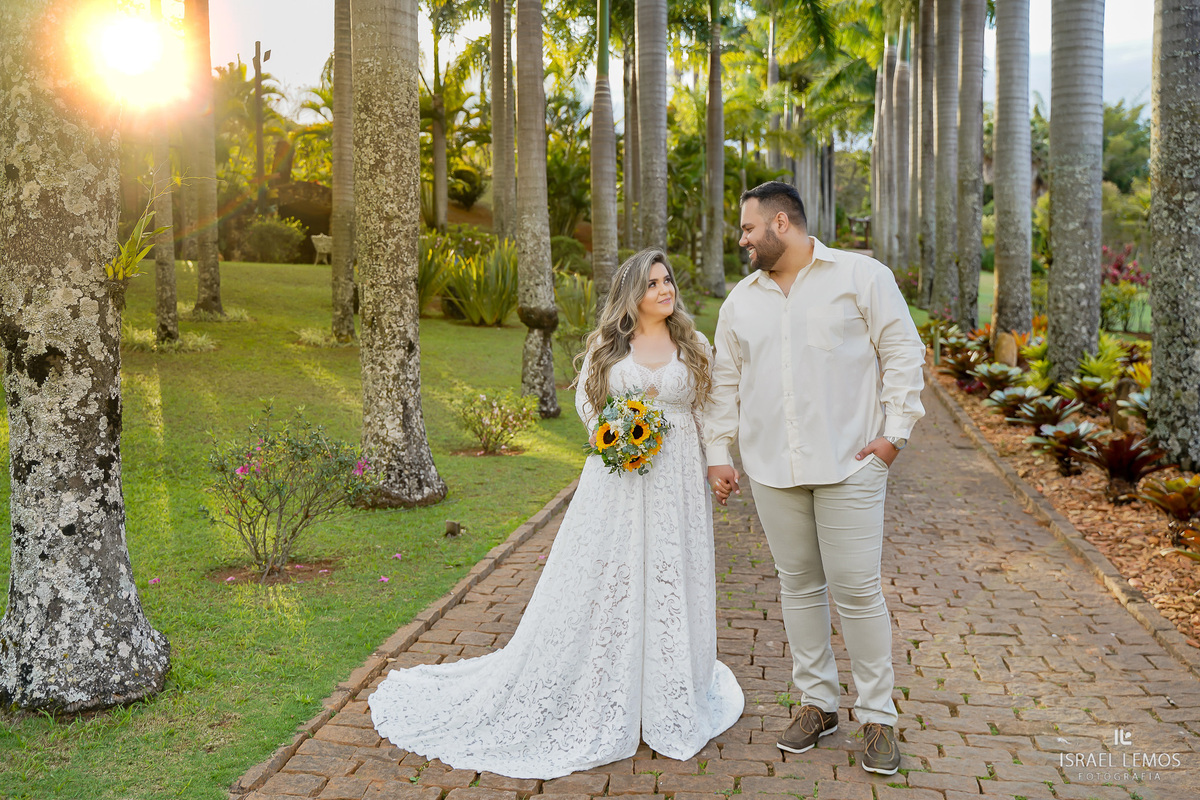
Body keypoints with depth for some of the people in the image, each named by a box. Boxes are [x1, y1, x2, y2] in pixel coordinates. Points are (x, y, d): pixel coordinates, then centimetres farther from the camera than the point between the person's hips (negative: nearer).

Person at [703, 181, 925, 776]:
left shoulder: (861, 275, 0)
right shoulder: (740, 299, 13)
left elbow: (902, 354, 0)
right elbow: (726, 382, 16)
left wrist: (895, 431, -6)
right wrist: (718, 453, 12)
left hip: (849, 464, -4)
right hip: (772, 469, 4)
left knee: (857, 591, -2)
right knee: (799, 584, 11)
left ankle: (877, 717, 15)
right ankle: (817, 703, 26)